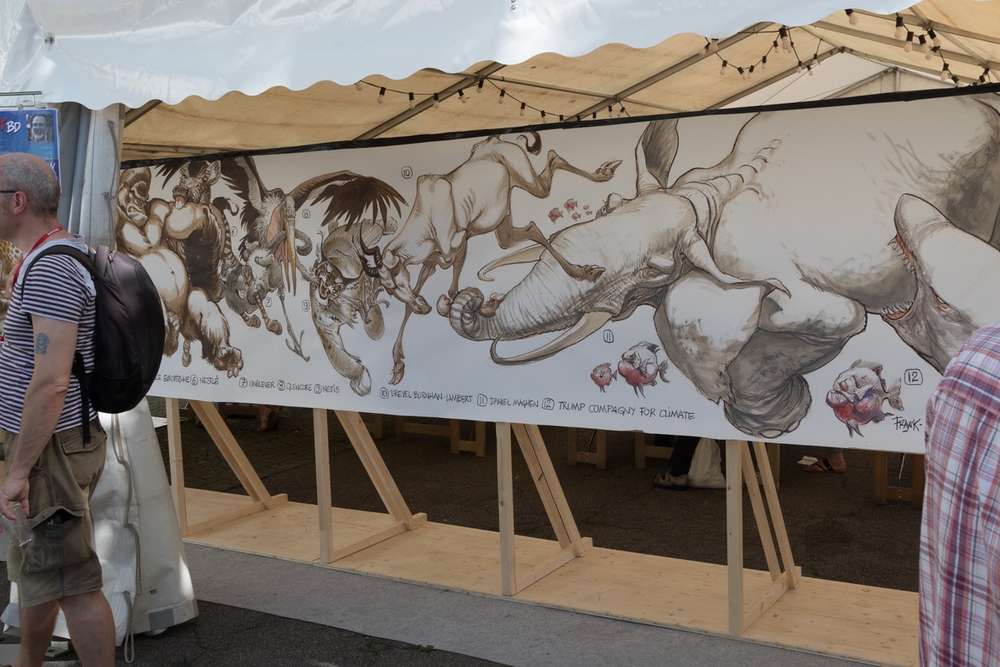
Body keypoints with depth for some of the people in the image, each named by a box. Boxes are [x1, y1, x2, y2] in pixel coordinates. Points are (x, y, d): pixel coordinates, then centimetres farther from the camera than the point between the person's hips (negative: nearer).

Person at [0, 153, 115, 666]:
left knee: (69, 580, -2)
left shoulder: (50, 270, -21)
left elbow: (51, 382, -27)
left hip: (50, 449, -11)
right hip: (46, 445, 11)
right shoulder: (60, 257, 13)